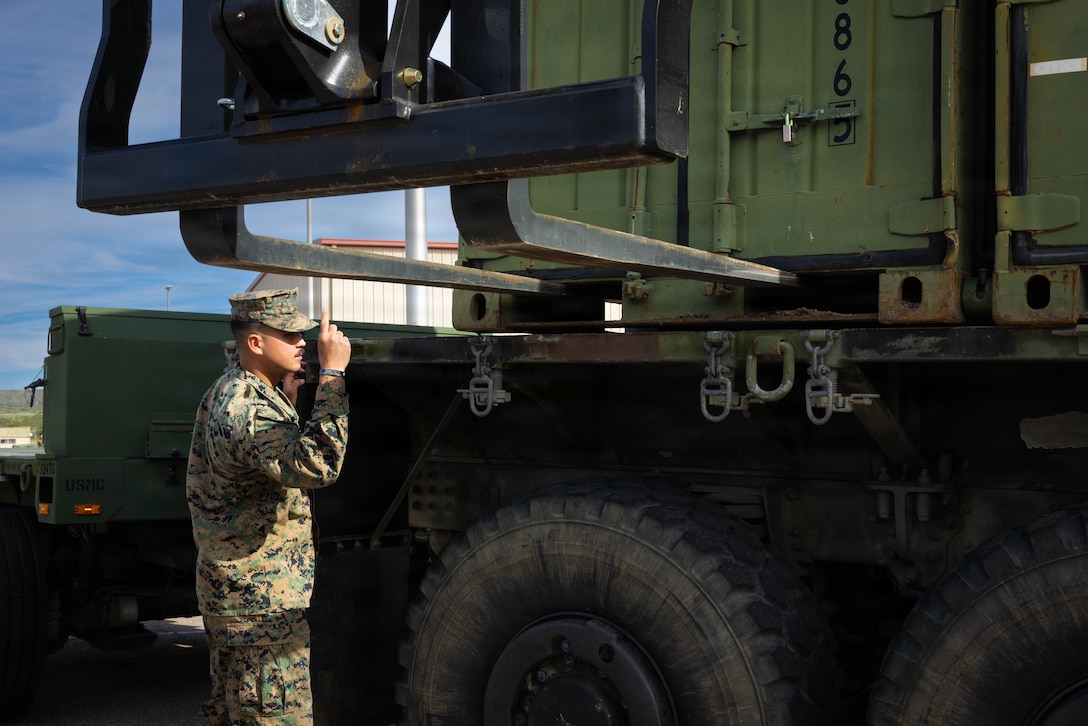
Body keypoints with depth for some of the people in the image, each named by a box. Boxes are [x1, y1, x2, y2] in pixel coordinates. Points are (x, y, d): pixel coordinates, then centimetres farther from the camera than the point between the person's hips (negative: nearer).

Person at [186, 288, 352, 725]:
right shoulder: (248, 410, -24)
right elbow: (315, 465, -40)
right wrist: (333, 373, -35)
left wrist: (285, 399, 12)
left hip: (229, 591, 11)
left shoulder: (227, 393, 11)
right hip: (262, 601, -11)